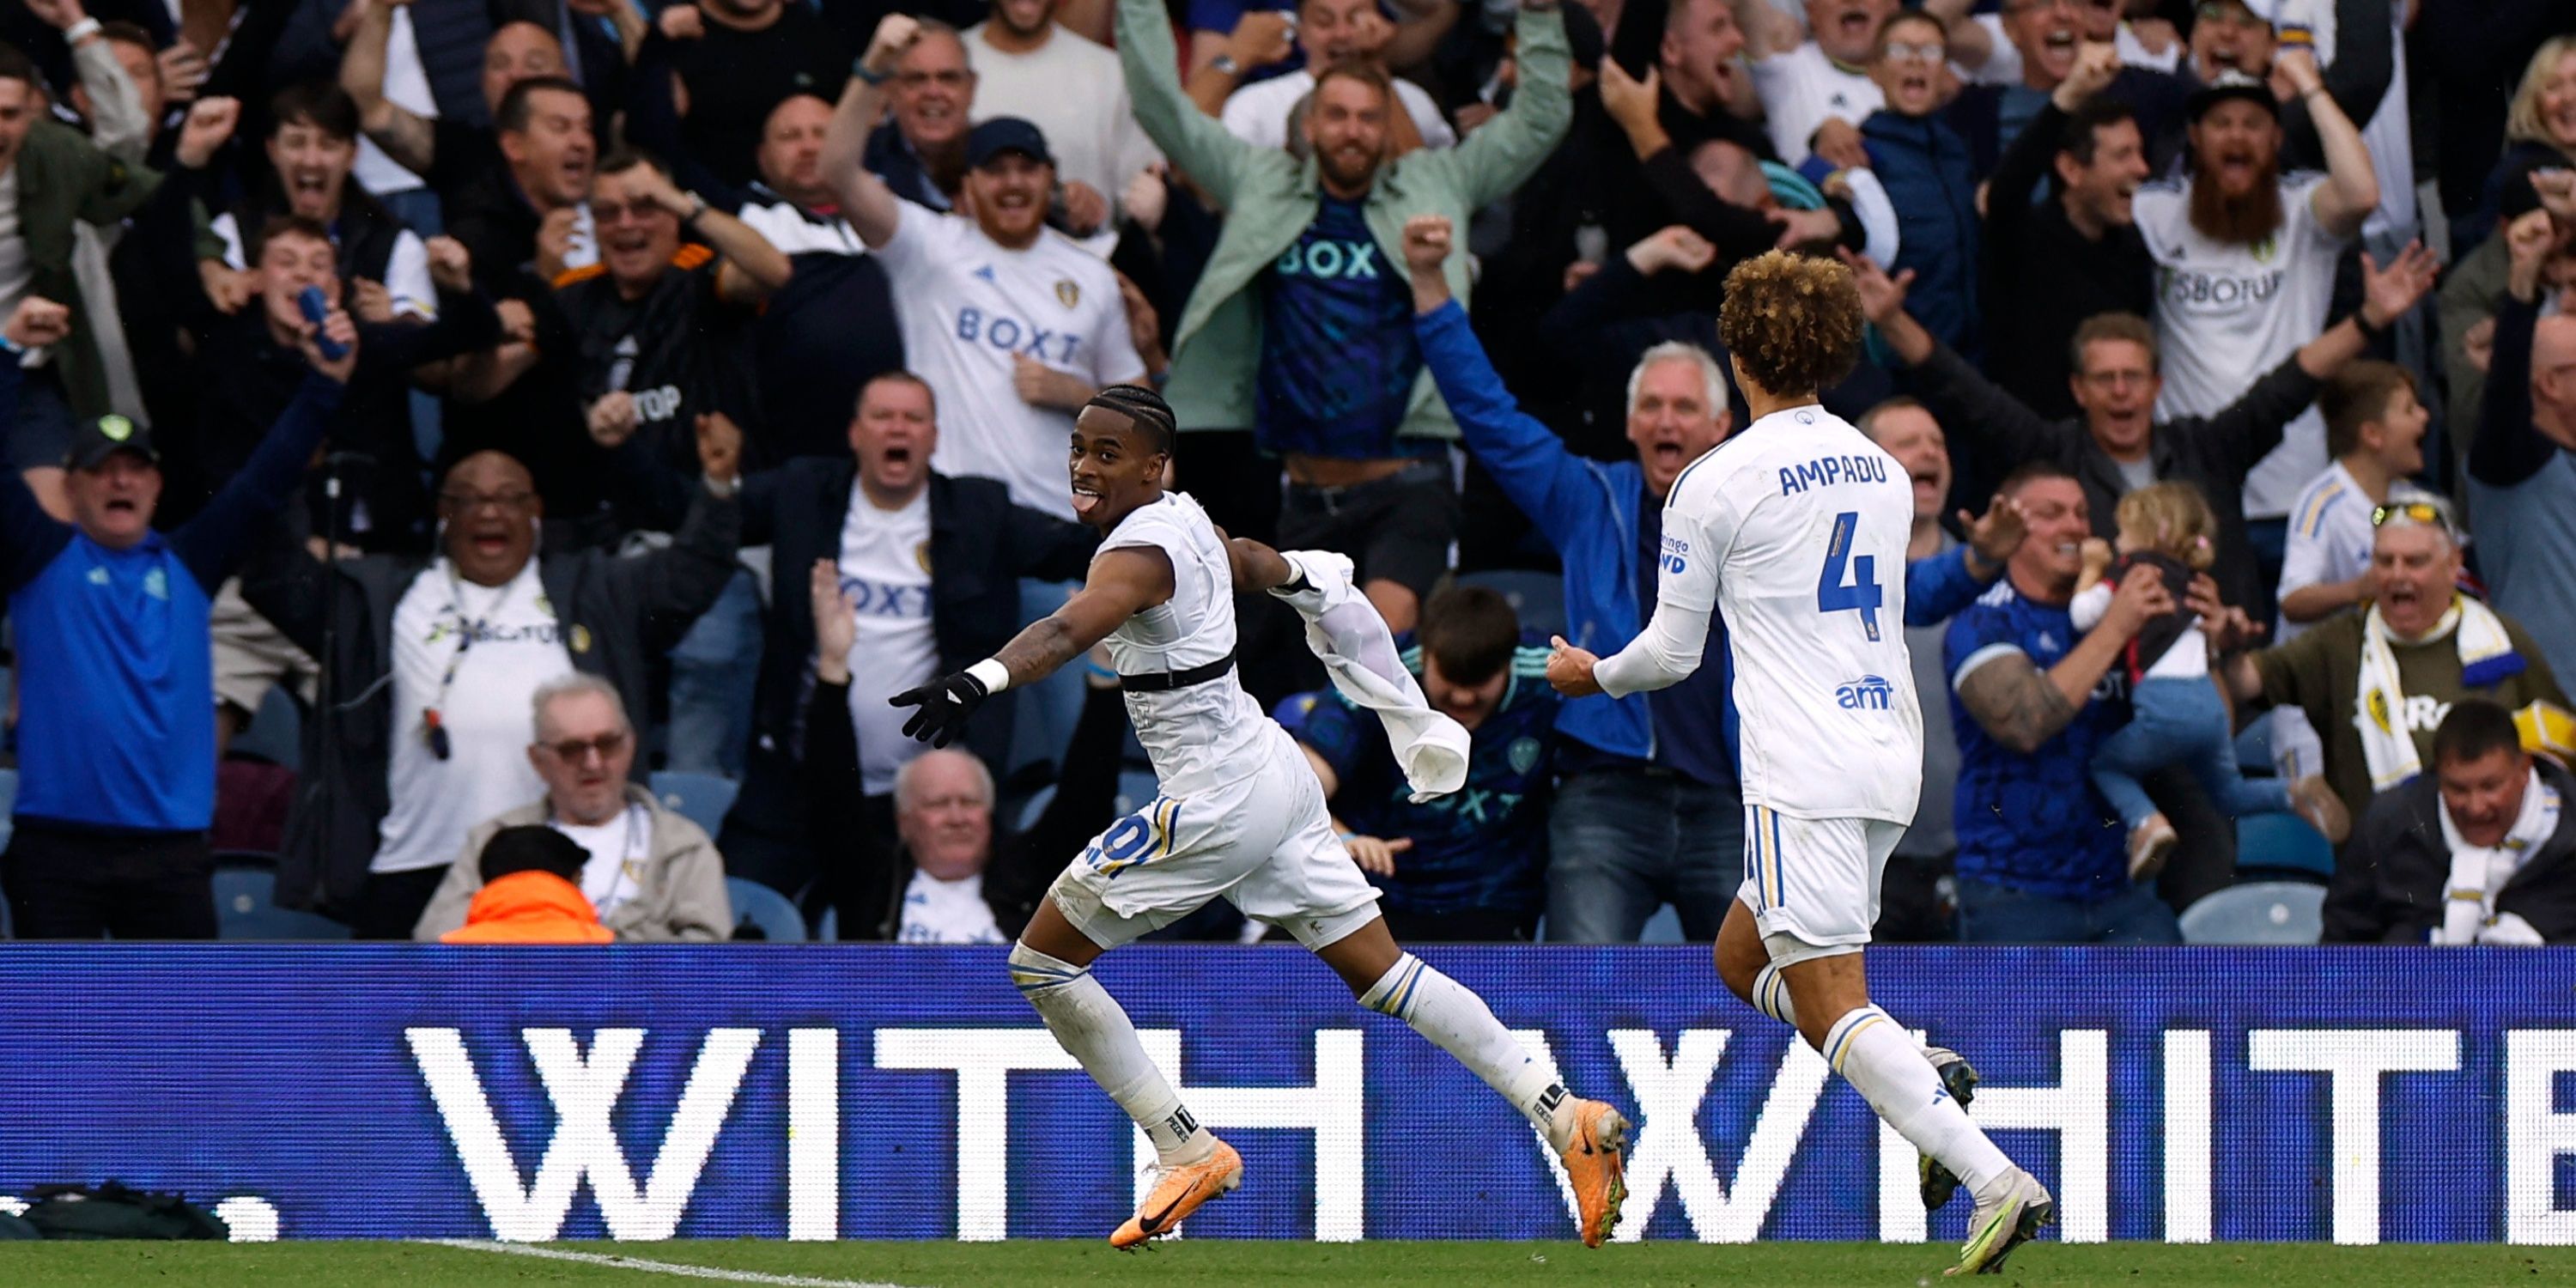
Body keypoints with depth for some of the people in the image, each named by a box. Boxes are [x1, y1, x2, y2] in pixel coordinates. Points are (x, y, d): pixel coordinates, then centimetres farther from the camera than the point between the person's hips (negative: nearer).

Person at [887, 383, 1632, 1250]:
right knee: (1383, 974, 13)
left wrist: (979, 682, -57)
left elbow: (1068, 630, -40)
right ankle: (1566, 1117, 8)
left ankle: (1189, 1152, 2)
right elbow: (1261, 565, 29)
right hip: (1274, 776, 10)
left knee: (1040, 963, 1)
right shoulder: (1184, 520, 8)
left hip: (1216, 803, -10)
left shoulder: (1140, 553, -20)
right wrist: (1304, 576, 49)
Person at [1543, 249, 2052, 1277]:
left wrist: (1592, 674, 24)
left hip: (1802, 770, -8)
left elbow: (1673, 653, 2)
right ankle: (1922, 1070, -2)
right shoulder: (1885, 473, 13)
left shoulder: (1716, 483, -6)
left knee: (1831, 1005, -9)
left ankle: (1997, 1182, -25)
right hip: (1892, 760, 8)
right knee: (1742, 960, 21)